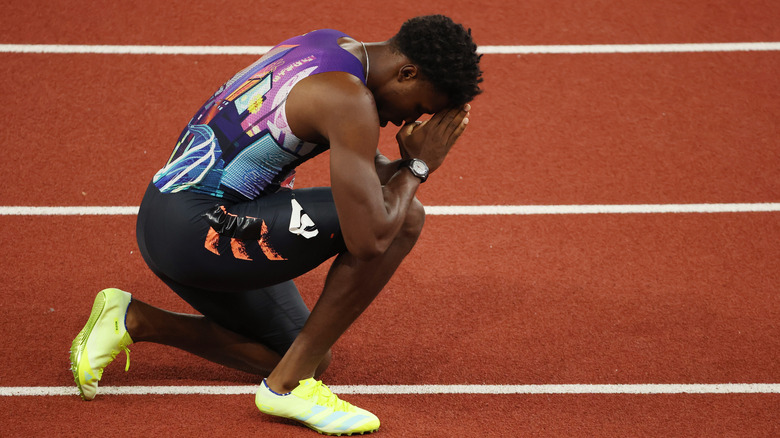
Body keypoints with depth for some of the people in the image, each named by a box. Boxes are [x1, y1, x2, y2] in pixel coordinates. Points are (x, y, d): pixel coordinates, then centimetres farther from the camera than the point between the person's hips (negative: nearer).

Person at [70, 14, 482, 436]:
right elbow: (369, 240, -25)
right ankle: (288, 385, -8)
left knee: (313, 358, 19)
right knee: (405, 217, -16)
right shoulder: (351, 100, -20)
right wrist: (418, 166, -9)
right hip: (199, 227, -11)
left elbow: (365, 172, 22)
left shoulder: (334, 45, 11)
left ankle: (133, 320, 15)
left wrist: (409, 164, 1)